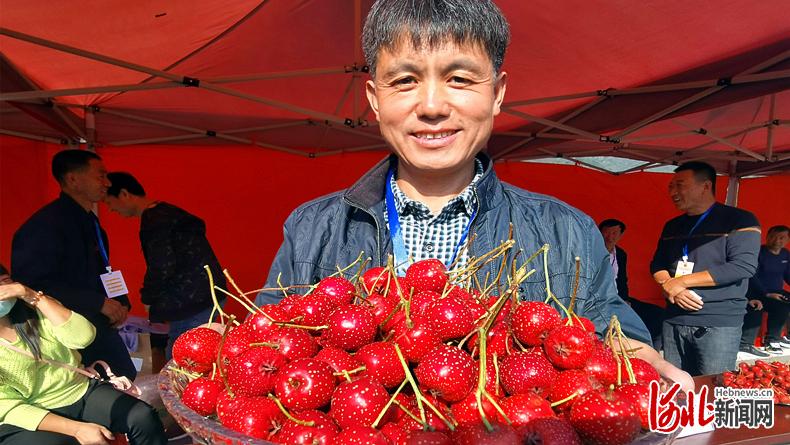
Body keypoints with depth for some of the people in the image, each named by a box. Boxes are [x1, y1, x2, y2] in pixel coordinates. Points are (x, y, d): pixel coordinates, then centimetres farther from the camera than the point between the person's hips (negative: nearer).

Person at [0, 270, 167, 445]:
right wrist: (76, 429, -24)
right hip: (30, 419, -3)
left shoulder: (35, 307, 4)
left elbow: (84, 336, -13)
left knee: (145, 418, -19)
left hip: (82, 392, 3)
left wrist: (29, 295, -17)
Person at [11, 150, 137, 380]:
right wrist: (100, 303, -22)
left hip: (102, 327, 8)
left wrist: (120, 303, 4)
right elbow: (35, 285, -24)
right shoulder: (44, 225, -16)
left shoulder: (90, 223, 12)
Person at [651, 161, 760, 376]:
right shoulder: (672, 226, 15)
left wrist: (682, 281, -15)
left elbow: (743, 266, -16)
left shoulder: (740, 220, -4)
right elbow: (657, 265, 15)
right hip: (673, 320, 5)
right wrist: (669, 286, -9)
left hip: (719, 324, -5)